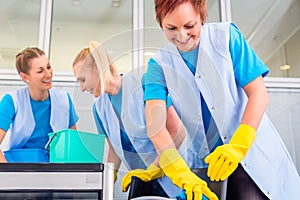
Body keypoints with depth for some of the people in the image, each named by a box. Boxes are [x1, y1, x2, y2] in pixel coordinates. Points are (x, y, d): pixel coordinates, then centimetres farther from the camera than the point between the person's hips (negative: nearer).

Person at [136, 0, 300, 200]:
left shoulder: (227, 36, -5)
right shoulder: (160, 64, -3)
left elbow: (259, 94, -9)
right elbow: (154, 121, -17)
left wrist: (238, 146, -22)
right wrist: (180, 171, -32)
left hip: (251, 150, 0)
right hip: (203, 160, 1)